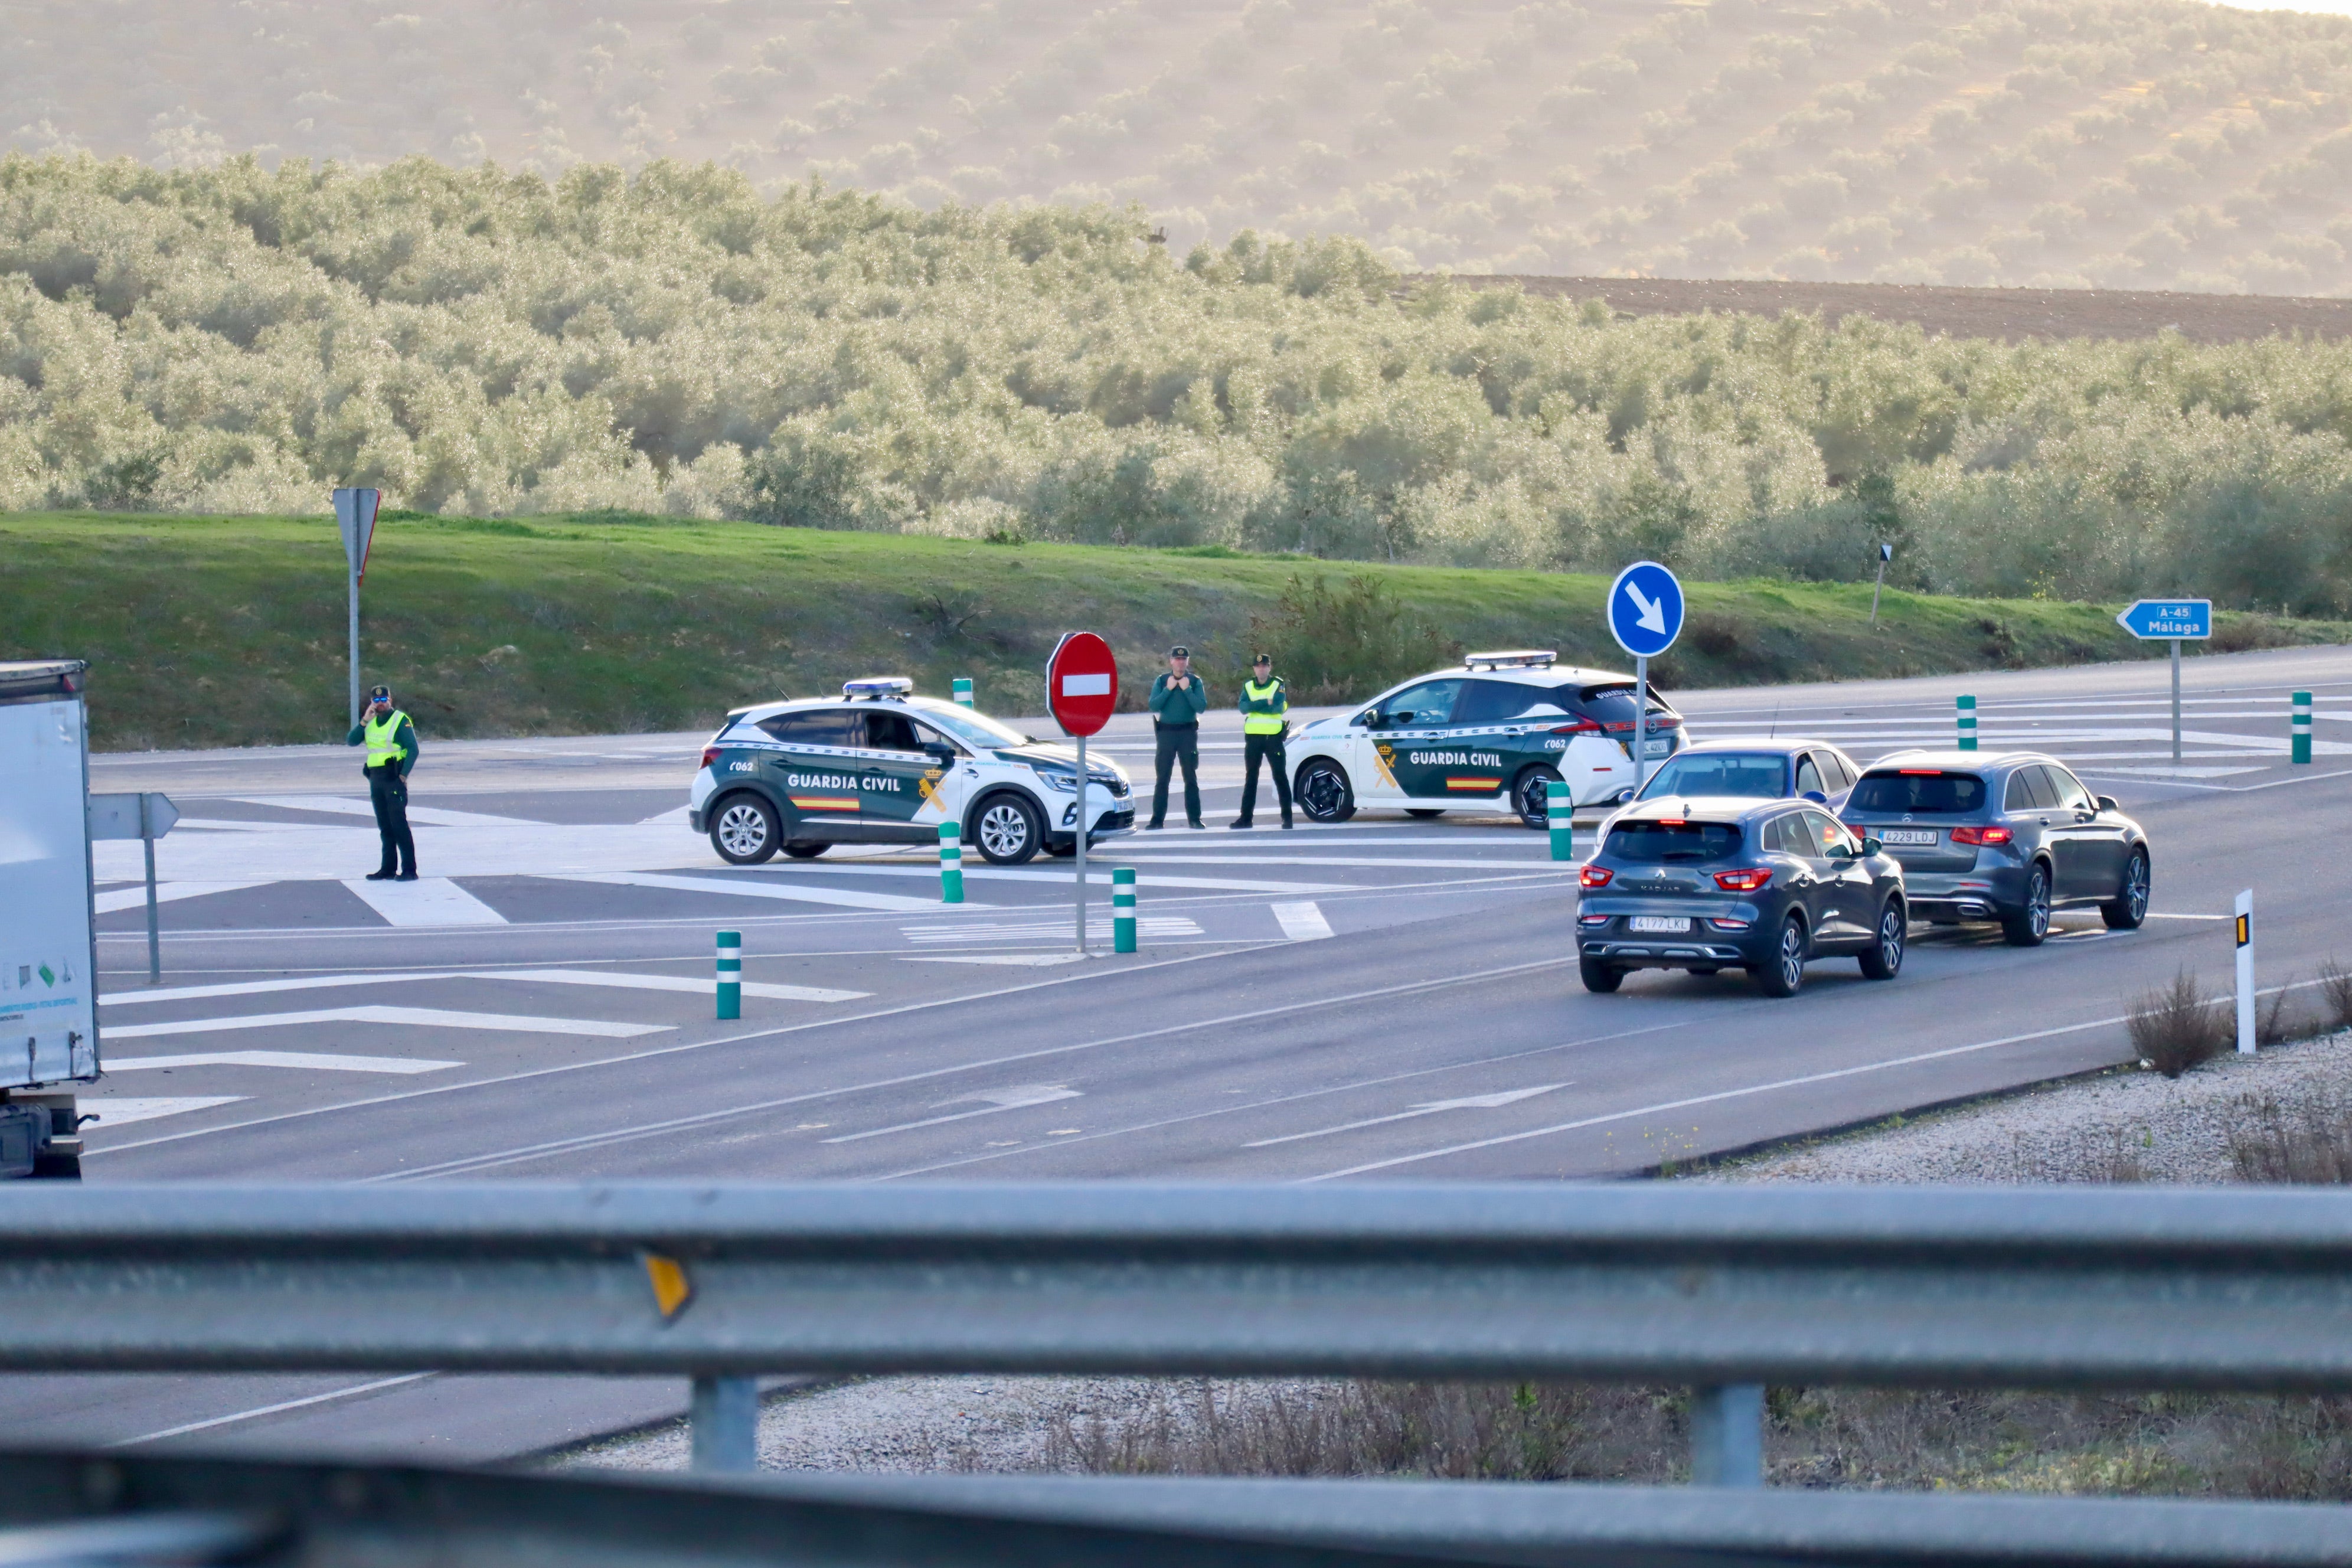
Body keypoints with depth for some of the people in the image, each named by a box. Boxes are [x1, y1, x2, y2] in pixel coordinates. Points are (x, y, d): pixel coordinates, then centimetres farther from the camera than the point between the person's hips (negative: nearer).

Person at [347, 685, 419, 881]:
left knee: (399, 824, -11)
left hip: (394, 778, -7)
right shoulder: (371, 723, 14)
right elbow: (351, 741, 4)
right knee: (385, 827, 10)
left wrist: (403, 775, -18)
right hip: (376, 779, 7)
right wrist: (364, 721, -9)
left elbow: (413, 749, -11)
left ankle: (409, 870, -11)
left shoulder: (400, 721, -7)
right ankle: (388, 869, 14)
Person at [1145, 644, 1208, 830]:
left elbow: (1202, 707, -10)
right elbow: (1154, 706, -7)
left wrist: (1187, 690, -14)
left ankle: (1194, 819, 6)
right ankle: (1157, 820, 0)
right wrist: (1168, 690, -12)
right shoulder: (1161, 681, 5)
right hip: (1166, 732, 0)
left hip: (1188, 732, 0)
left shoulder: (1195, 682, 2)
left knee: (1191, 778, 2)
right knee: (1162, 779, -1)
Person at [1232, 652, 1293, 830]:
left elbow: (1278, 707, -17)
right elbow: (1243, 708, -7)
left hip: (1273, 736, -4)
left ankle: (1287, 816, 3)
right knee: (1251, 778, 7)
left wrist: (1255, 705, -13)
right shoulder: (1248, 685, 8)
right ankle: (1246, 817, 11)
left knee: (1280, 776, -1)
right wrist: (1265, 703, -18)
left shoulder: (1278, 685, -2)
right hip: (1253, 736, 4)